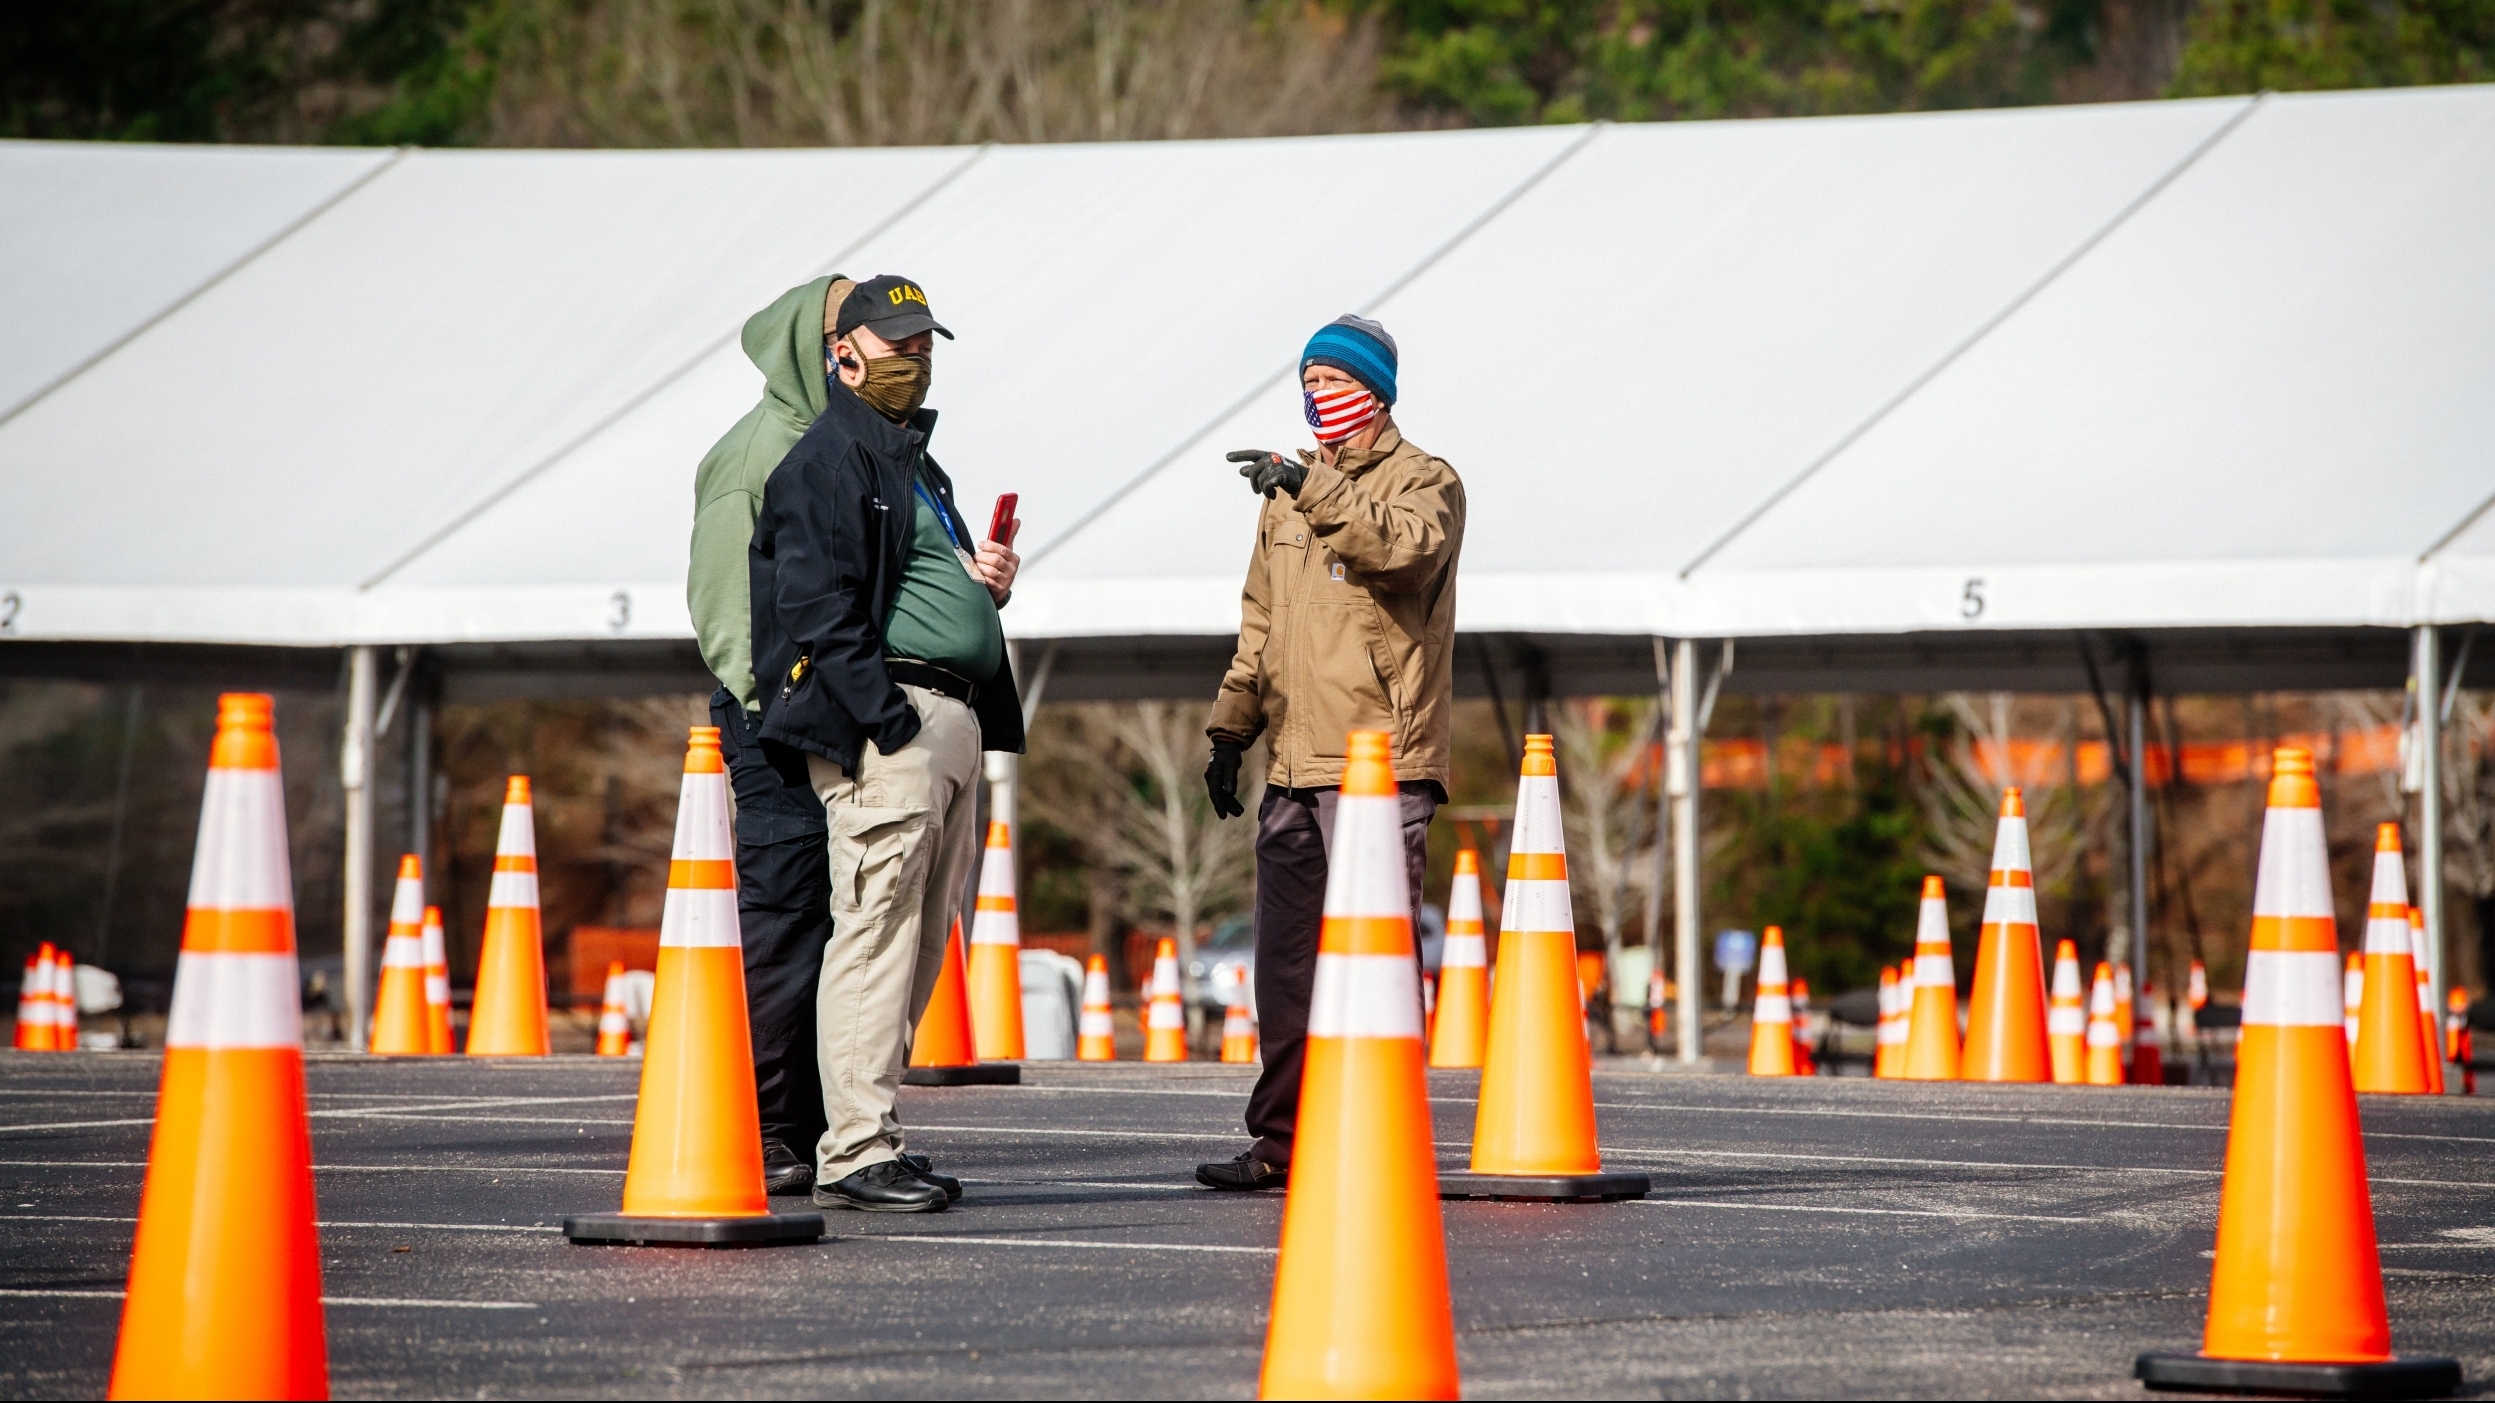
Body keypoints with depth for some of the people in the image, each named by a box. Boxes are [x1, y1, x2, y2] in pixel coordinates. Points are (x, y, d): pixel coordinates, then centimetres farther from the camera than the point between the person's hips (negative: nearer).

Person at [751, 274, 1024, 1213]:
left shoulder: (915, 461, 25)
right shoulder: (827, 458, -6)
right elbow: (819, 605, -15)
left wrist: (989, 580, 11)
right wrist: (883, 714, -21)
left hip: (951, 719, 10)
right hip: (884, 723, -10)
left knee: (920, 942, 10)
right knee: (876, 933, -12)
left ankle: (869, 1136, 15)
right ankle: (856, 1153, -14)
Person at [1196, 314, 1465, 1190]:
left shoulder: (1425, 482, 0)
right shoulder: (1288, 493, 21)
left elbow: (1406, 544, -24)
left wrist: (1313, 488, -28)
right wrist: (1233, 725, 19)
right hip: (1293, 765, 7)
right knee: (1285, 961, 8)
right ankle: (1283, 1141, 14)